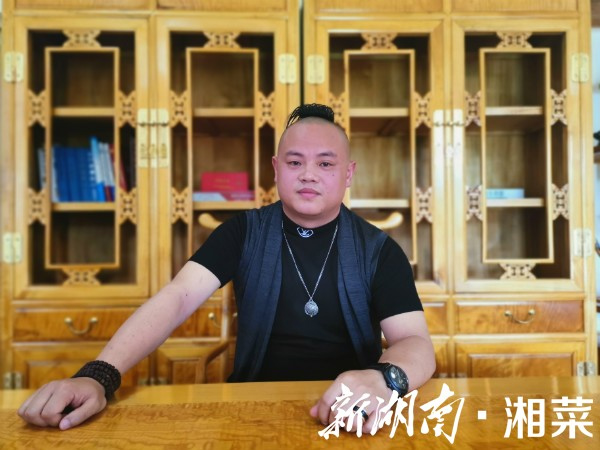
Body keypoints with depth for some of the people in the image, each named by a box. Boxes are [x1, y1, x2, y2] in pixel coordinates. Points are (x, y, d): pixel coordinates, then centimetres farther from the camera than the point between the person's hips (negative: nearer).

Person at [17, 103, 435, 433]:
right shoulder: (244, 232, 0)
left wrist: (383, 379, -36)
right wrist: (98, 375, -29)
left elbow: (417, 345, -11)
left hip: (348, 417, 1)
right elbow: (176, 298, -13)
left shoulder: (379, 250, -3)